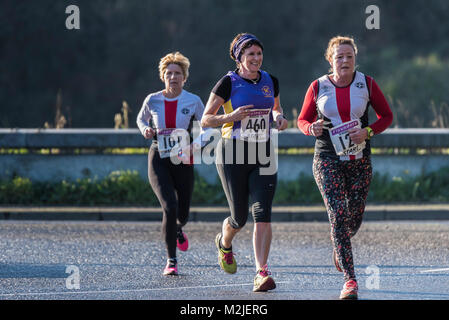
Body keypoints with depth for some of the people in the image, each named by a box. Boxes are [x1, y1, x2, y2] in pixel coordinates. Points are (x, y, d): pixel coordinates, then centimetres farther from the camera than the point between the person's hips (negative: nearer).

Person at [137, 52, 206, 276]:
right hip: (159, 160, -1)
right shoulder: (152, 101, -1)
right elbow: (141, 119, 18)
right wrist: (146, 130, -4)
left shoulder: (193, 102, -3)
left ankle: (177, 230, 50)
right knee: (169, 207, -18)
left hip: (183, 161, 1)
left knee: (182, 213, 10)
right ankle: (171, 260, -10)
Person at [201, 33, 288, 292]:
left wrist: (280, 118, 2)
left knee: (263, 214, -11)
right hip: (233, 155, -3)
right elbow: (205, 120, -3)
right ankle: (224, 243, 41)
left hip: (263, 156, 3)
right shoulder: (228, 83, -6)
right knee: (239, 217, 5)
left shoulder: (270, 81, 7)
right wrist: (231, 116, -20)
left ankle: (262, 272, -12)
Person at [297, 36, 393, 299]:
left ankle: (339, 248, 43)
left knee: (356, 216, 5)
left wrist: (368, 131, -12)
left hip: (360, 160, 2)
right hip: (328, 160, -2)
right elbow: (303, 120, 8)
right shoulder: (318, 87, -2)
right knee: (339, 215, -14)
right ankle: (350, 279, -13)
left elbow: (387, 116, 6)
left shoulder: (367, 84, -1)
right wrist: (312, 129, -15)